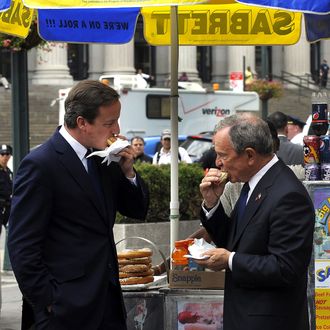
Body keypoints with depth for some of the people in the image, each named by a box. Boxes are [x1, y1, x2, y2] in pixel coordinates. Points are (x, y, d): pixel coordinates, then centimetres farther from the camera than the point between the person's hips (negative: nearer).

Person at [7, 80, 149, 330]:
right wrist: (47, 302, -13)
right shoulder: (40, 165, -13)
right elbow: (22, 247, -14)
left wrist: (127, 171, -1)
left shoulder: (102, 158, 9)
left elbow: (138, 210, 17)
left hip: (108, 298, 7)